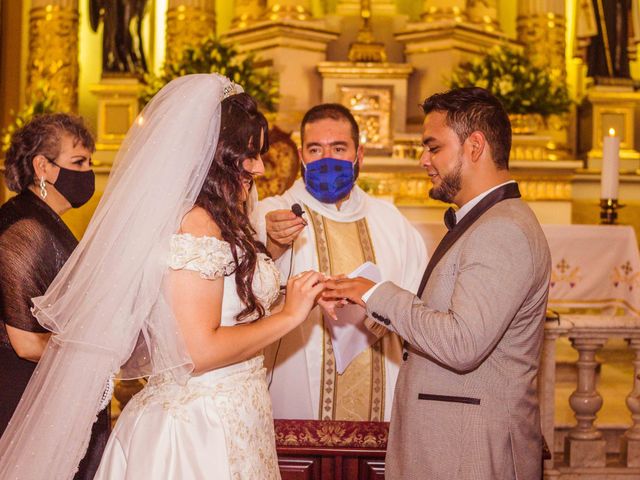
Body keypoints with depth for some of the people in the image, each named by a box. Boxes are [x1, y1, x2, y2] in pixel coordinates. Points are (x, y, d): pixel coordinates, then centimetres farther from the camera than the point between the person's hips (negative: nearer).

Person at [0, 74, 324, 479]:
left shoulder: (208, 222, 10)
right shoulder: (195, 226, -18)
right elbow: (200, 351, -21)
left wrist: (272, 247, 11)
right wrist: (289, 316, -12)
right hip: (206, 429, -9)